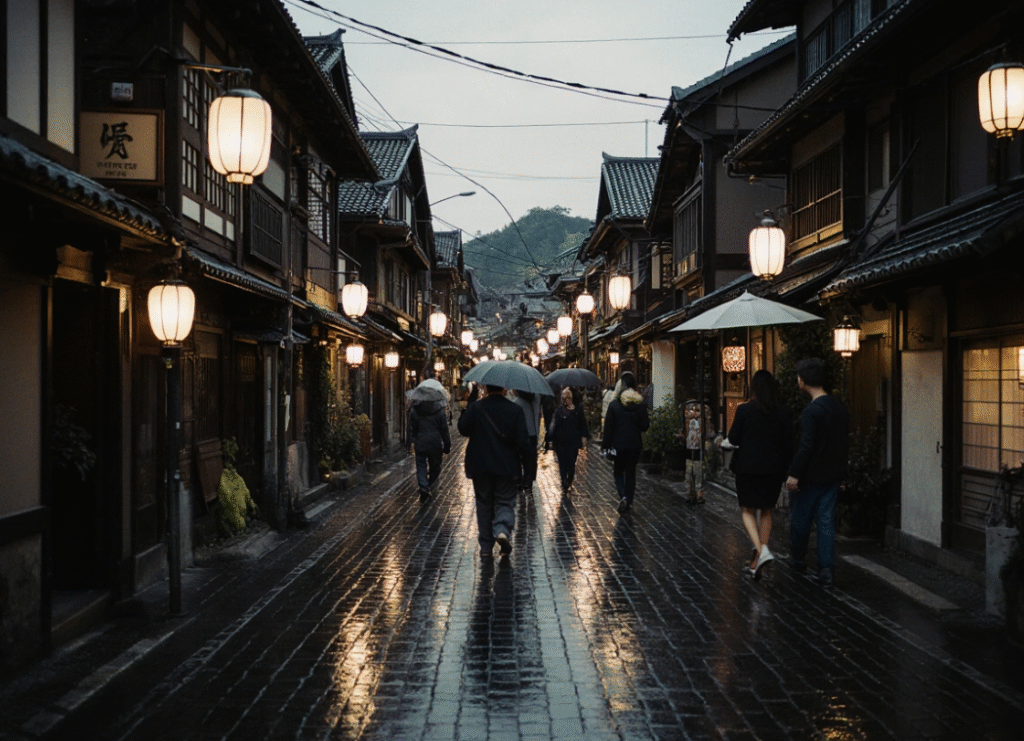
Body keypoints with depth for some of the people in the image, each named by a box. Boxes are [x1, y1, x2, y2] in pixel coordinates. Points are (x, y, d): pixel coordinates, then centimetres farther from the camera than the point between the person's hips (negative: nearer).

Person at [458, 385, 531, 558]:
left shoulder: (475, 408, -7)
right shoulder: (515, 411, -6)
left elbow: (463, 428, 3)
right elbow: (522, 441, -7)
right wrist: (525, 461, 6)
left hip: (480, 467, 1)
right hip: (507, 467, -1)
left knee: (484, 504, 12)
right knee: (505, 503, 8)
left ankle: (486, 546, 15)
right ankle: (503, 530, -21)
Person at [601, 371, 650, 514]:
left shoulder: (614, 404, -9)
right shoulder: (641, 404, -4)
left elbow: (608, 427, -7)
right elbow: (645, 426, -2)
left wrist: (606, 445, -1)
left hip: (619, 444, -2)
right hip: (635, 445, 2)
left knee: (618, 471, 12)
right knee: (631, 472, 13)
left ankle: (623, 497, -11)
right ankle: (629, 502, 17)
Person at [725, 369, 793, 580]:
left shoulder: (744, 409, -10)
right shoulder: (784, 412, -1)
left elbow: (733, 439, -5)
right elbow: (788, 443, 1)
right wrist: (786, 469, 10)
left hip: (748, 467, -3)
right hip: (774, 468, 3)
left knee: (748, 511, 9)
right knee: (766, 512, 14)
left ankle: (761, 550, -16)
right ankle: (756, 564, 16)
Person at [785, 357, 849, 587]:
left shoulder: (811, 411, -18)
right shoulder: (839, 407, 7)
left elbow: (806, 446, -23)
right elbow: (845, 442, 14)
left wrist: (794, 474, -17)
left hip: (810, 477, -7)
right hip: (833, 476, 7)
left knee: (800, 519, 12)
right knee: (826, 521, 7)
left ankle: (797, 559, 28)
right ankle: (826, 570, 2)